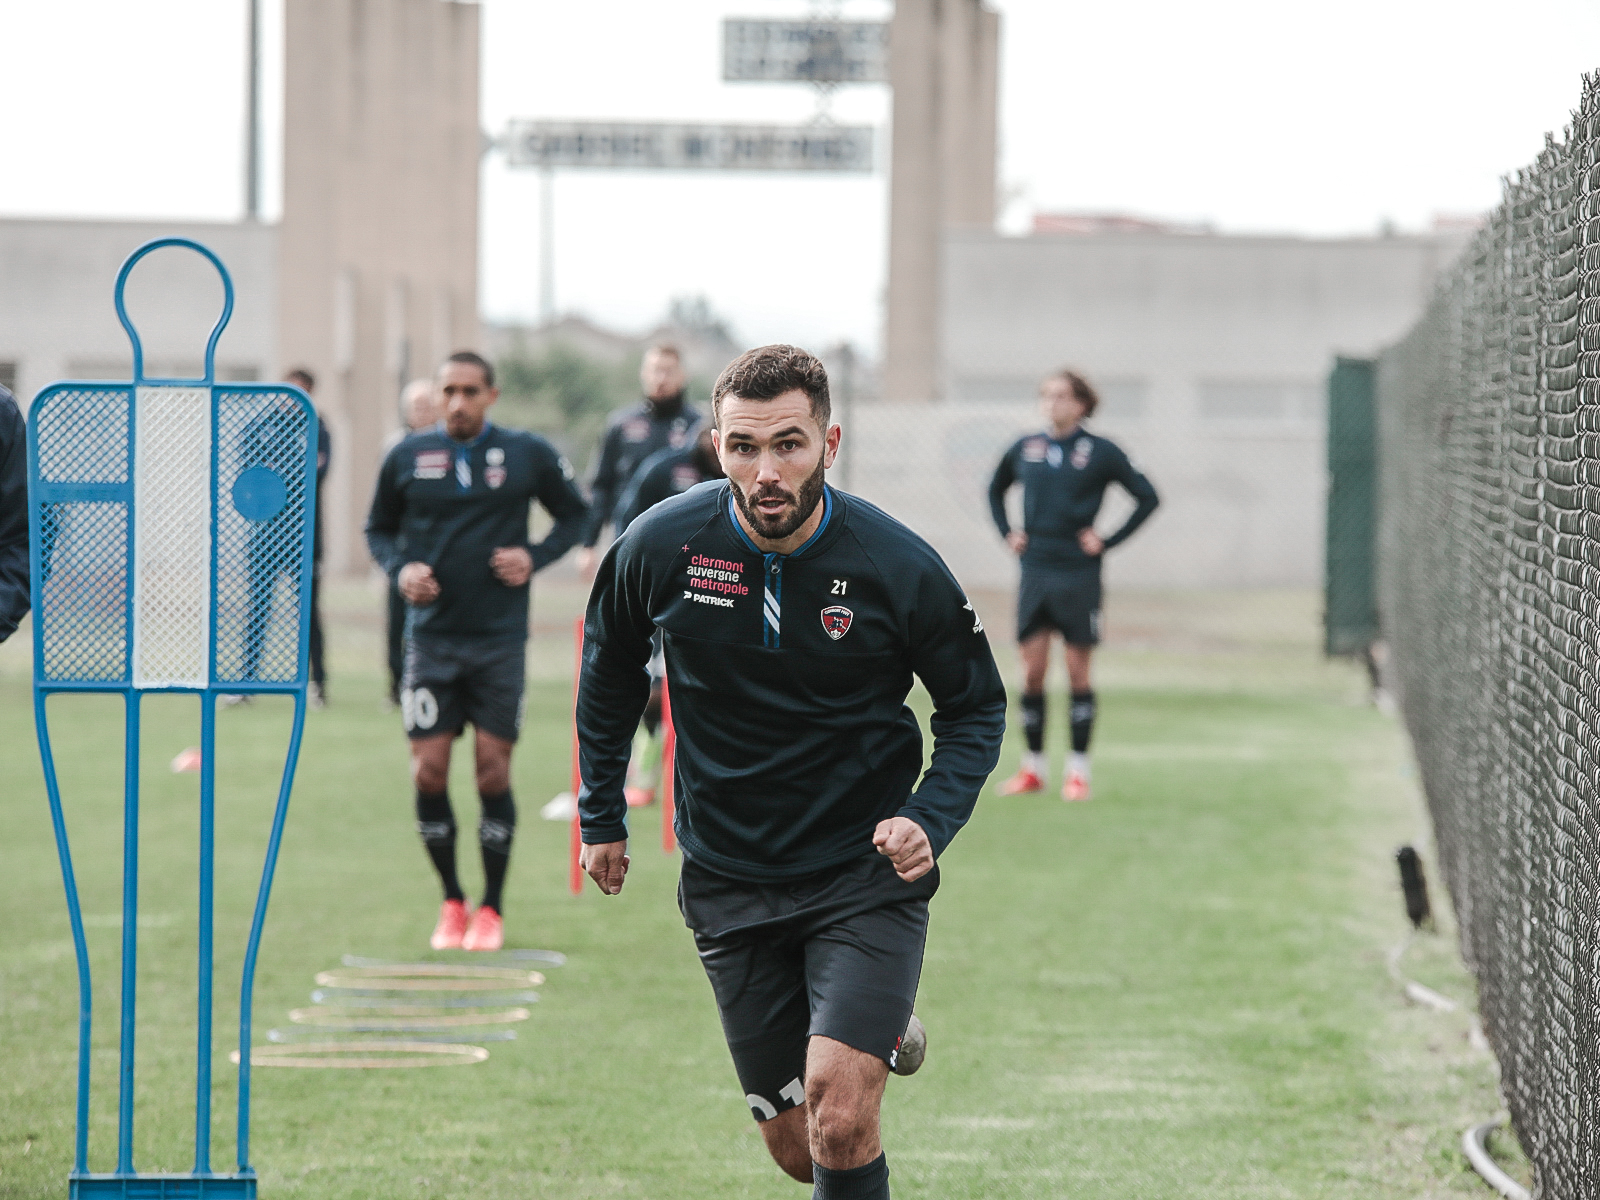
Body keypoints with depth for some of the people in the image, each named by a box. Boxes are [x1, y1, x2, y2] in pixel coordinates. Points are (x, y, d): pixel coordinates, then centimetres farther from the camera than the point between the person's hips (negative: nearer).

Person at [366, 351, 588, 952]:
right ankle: (451, 903, 13)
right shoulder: (407, 457, 3)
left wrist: (535, 557, -4)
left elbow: (575, 514, 13)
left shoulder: (527, 454, 0)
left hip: (499, 638, -1)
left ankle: (491, 909, 11)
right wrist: (400, 568, -5)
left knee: (493, 769, -3)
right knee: (429, 770, -4)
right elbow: (378, 529, 15)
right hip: (430, 636, 1)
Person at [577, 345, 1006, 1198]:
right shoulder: (659, 548, -11)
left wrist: (930, 822, -16)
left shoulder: (901, 569, -16)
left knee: (838, 1121, -21)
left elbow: (976, 709, 0)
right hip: (729, 883, 3)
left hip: (867, 873, -3)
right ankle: (882, 1035, 40)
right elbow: (609, 670, 11)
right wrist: (600, 816, 15)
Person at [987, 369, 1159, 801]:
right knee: (1032, 671, 2)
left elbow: (1147, 497, 0)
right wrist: (1008, 533, 11)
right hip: (1035, 569, 3)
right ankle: (1033, 768, 12)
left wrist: (1108, 541, -5)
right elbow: (995, 489, 25)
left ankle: (1078, 771, 8)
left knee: (1077, 669, 1)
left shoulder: (1100, 452, -4)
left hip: (1079, 572, -3)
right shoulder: (1024, 449, 6)